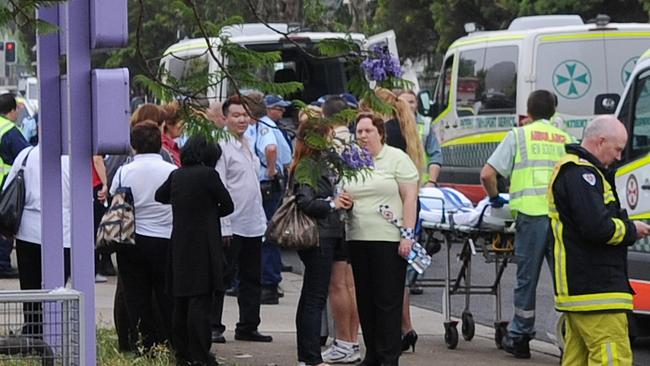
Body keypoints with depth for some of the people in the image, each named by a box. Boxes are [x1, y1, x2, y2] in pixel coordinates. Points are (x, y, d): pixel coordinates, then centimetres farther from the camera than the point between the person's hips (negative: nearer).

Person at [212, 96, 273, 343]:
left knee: (251, 278, 12)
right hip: (232, 226, -8)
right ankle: (214, 327, 3)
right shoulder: (222, 147, -12)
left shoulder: (247, 145, 14)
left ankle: (248, 326, 19)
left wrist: (261, 218, 18)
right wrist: (224, 227, -19)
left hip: (253, 225, 9)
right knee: (222, 277, -3)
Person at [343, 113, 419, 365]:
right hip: (357, 239, 5)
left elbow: (410, 197, -5)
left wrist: (407, 234, -12)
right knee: (364, 300, 8)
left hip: (389, 240, -5)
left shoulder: (397, 159, -1)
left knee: (388, 301, -4)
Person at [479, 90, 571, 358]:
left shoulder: (519, 135, 8)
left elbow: (487, 175, 3)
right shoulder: (565, 139, 17)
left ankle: (519, 338, 16)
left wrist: (495, 198, 20)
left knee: (527, 278, 7)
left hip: (532, 213, -2)